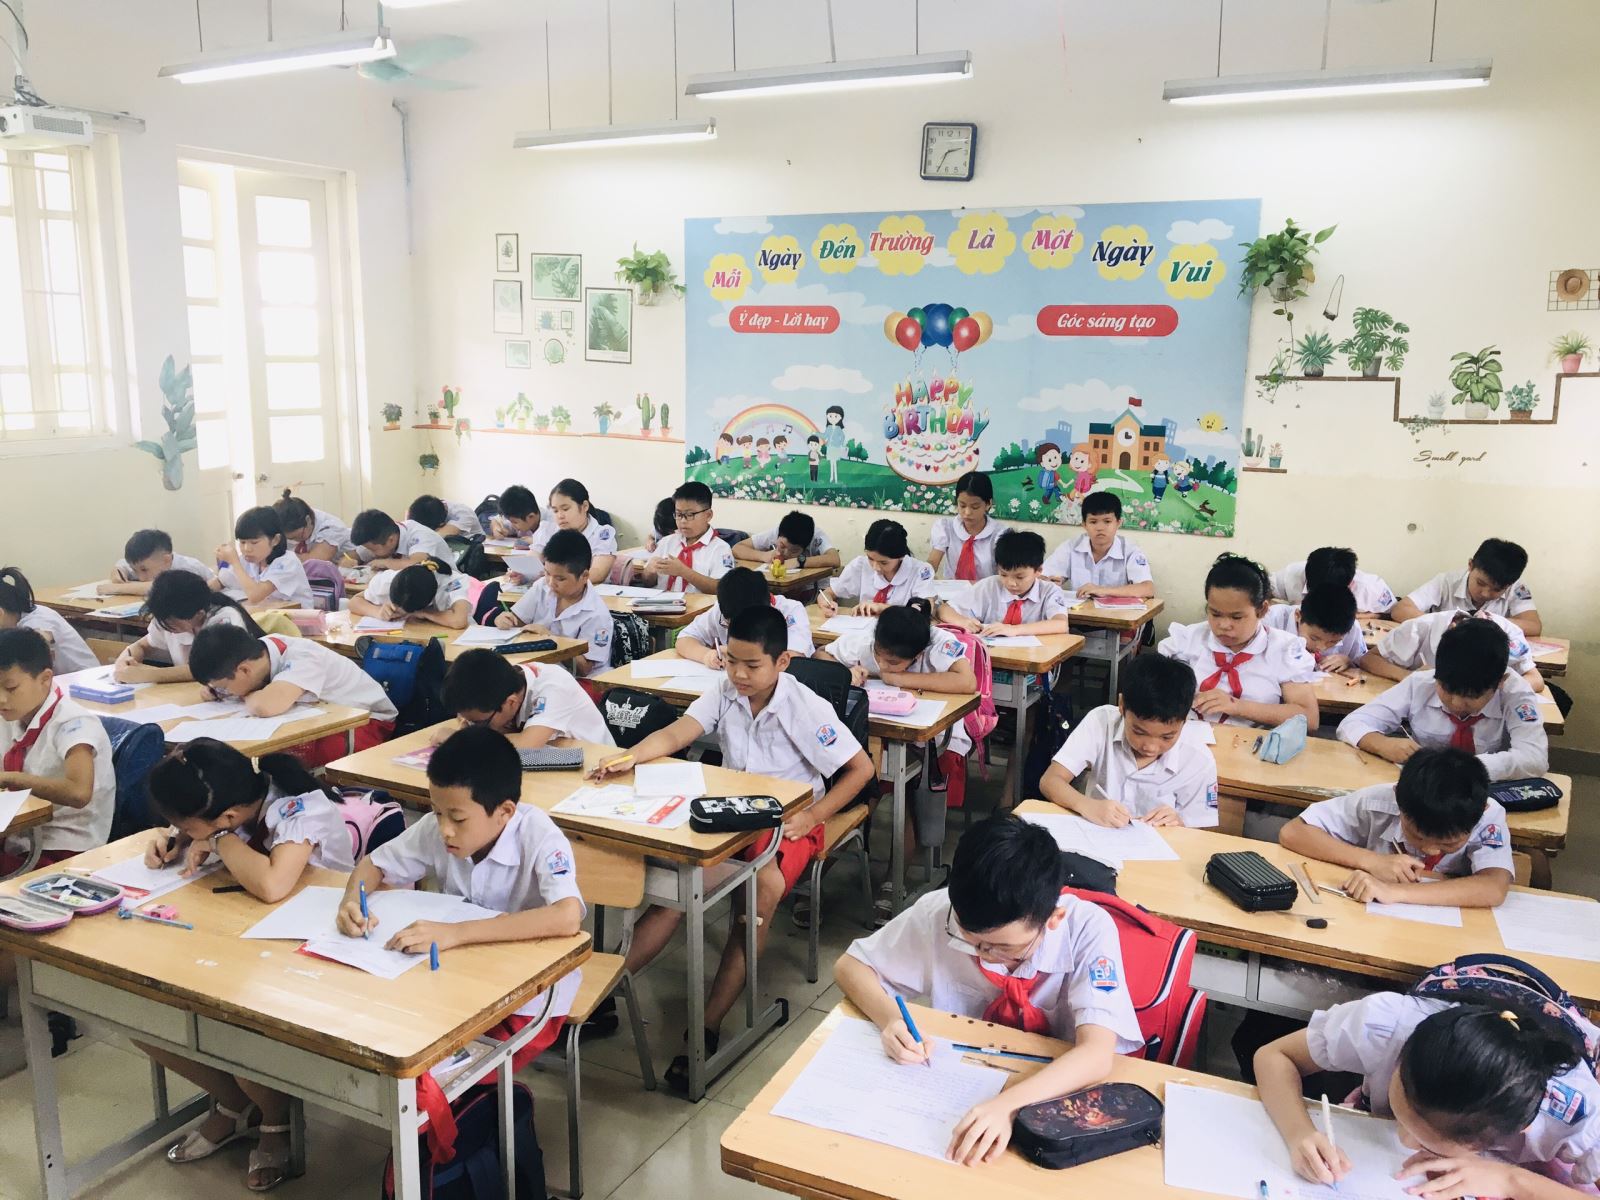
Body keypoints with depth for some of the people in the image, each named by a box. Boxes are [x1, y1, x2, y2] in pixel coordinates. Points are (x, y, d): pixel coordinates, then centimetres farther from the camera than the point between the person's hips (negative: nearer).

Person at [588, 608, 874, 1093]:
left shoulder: (807, 709, -14)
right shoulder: (725, 693, -3)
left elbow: (861, 768, -9)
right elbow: (675, 734, -16)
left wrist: (813, 816, -16)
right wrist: (631, 757, -36)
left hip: (788, 820, -4)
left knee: (763, 887, -34)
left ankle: (709, 1026, -27)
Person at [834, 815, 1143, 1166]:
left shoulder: (1088, 929, -20)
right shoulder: (939, 913, -16)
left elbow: (1097, 1053, -28)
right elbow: (849, 966, -5)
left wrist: (1008, 1105, -43)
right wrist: (890, 1019, -23)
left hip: (1050, 1093, -1)